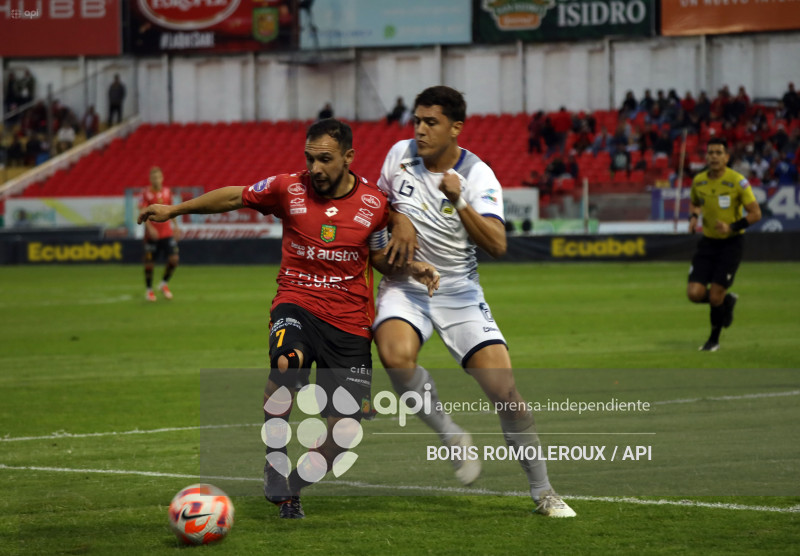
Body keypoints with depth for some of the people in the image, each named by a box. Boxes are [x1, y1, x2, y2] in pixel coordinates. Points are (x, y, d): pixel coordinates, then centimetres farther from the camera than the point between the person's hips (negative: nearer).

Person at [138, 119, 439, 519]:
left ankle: (291, 490, 22)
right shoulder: (288, 189, -4)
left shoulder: (373, 203, 0)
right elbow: (236, 197, 11)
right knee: (286, 363, -37)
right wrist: (174, 210, 15)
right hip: (297, 305, -2)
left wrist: (412, 270, -4)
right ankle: (274, 465, -24)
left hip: (350, 322, 2)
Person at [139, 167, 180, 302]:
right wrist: (150, 228, -26)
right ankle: (149, 290, 19)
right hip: (152, 234, -4)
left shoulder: (167, 192, 8)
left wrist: (175, 226, 14)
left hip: (167, 233, 4)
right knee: (150, 263, 1)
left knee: (174, 259, -8)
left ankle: (164, 284, 14)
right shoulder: (146, 194, -7)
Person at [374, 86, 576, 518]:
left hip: (459, 292, -1)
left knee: (505, 391, -10)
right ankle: (452, 437, -10)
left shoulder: (477, 176, -11)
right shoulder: (400, 154, -1)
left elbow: (497, 245, -23)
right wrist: (399, 221, -4)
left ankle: (542, 491, 9)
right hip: (405, 286, 1)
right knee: (396, 355, -33)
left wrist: (460, 203, -34)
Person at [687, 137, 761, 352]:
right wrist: (693, 217, -1)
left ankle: (714, 339, 18)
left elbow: (756, 213, -12)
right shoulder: (699, 181, 0)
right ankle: (727, 301, 24)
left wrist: (732, 227, -25)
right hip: (708, 241, 4)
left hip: (731, 243, -4)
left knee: (715, 297, -8)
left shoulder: (737, 181, -14)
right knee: (695, 293, -9)